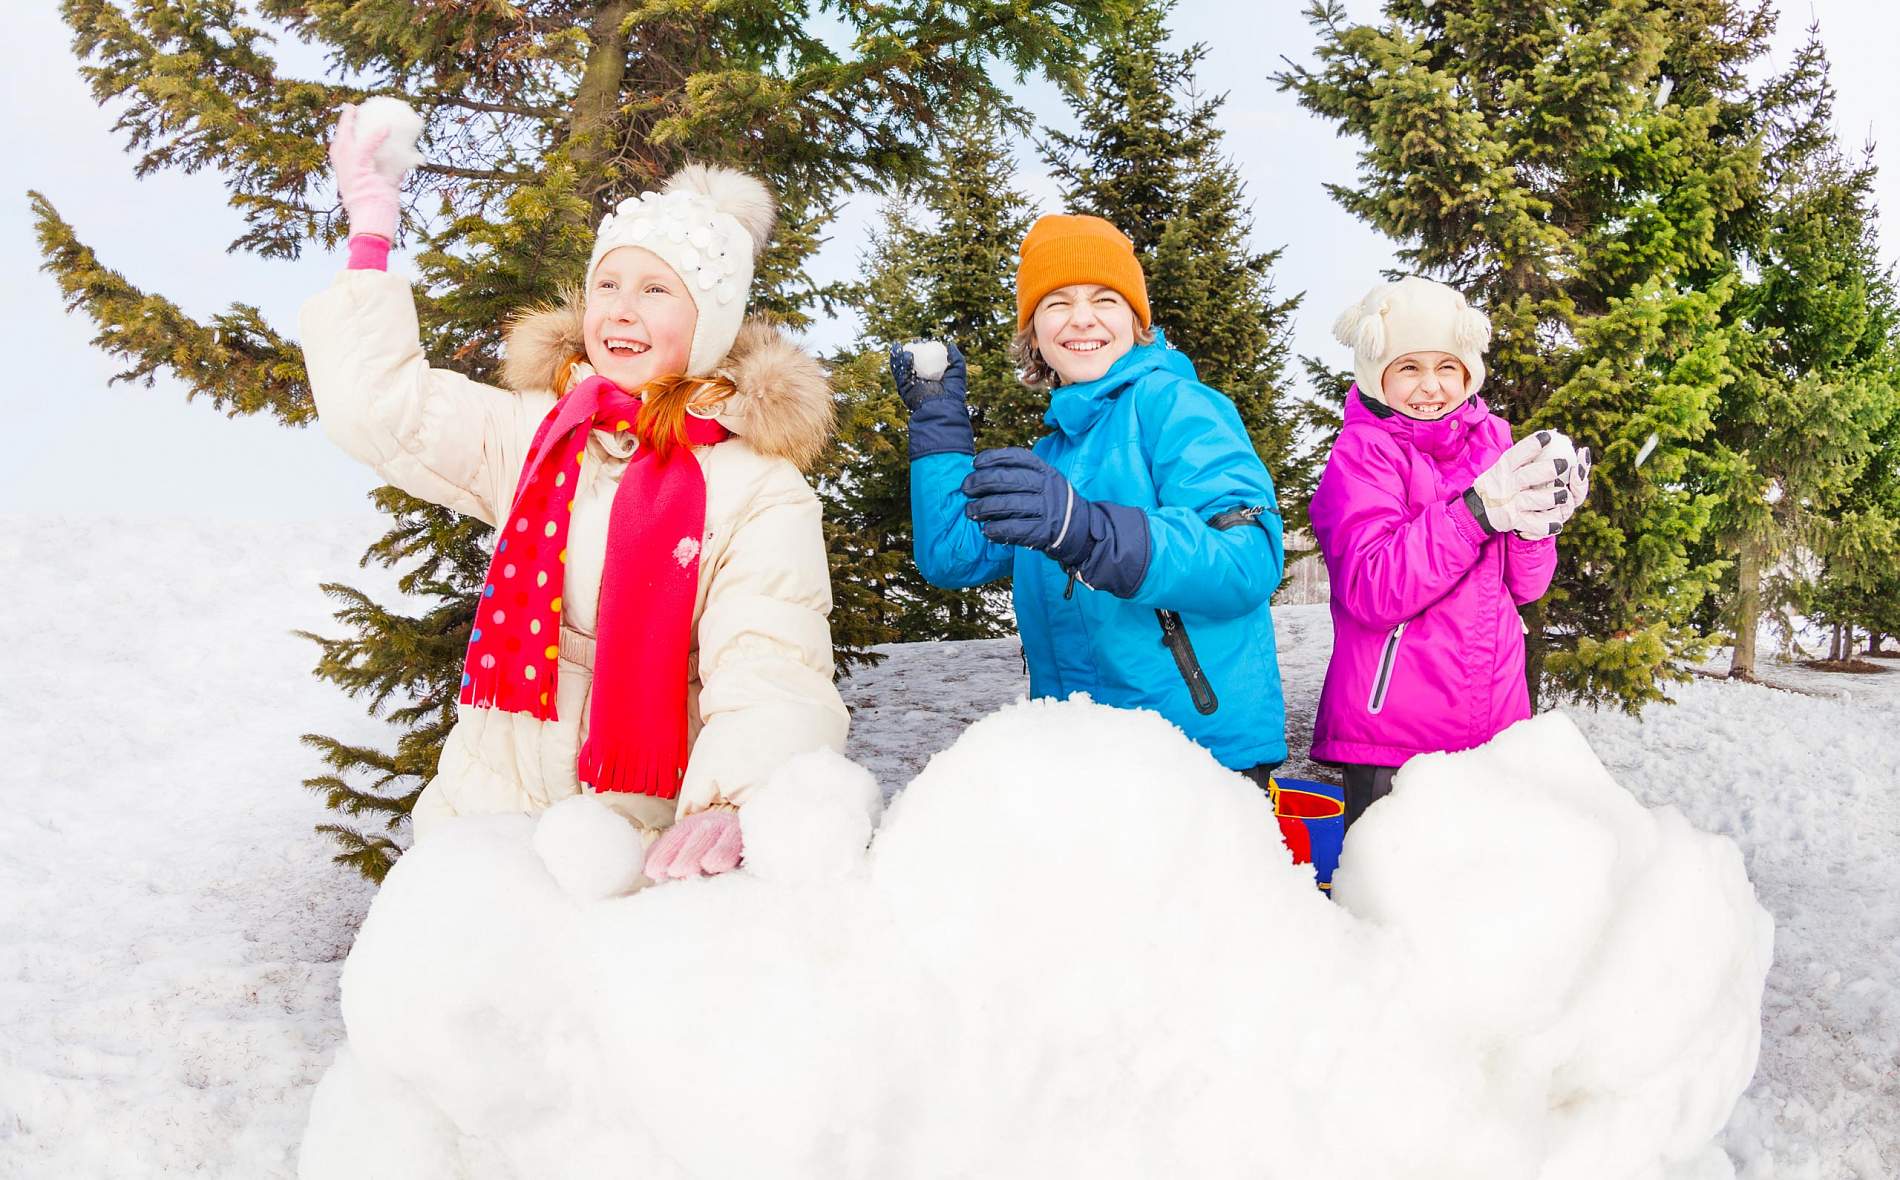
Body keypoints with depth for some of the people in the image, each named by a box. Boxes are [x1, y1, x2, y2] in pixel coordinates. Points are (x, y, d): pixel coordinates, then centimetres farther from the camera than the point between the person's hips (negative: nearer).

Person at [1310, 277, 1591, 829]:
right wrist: (1477, 509, -25)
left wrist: (1535, 523, -12)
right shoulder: (1361, 452, -5)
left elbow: (1524, 586, 8)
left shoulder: (1491, 440, 9)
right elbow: (1371, 588, -19)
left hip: (1492, 717, 5)